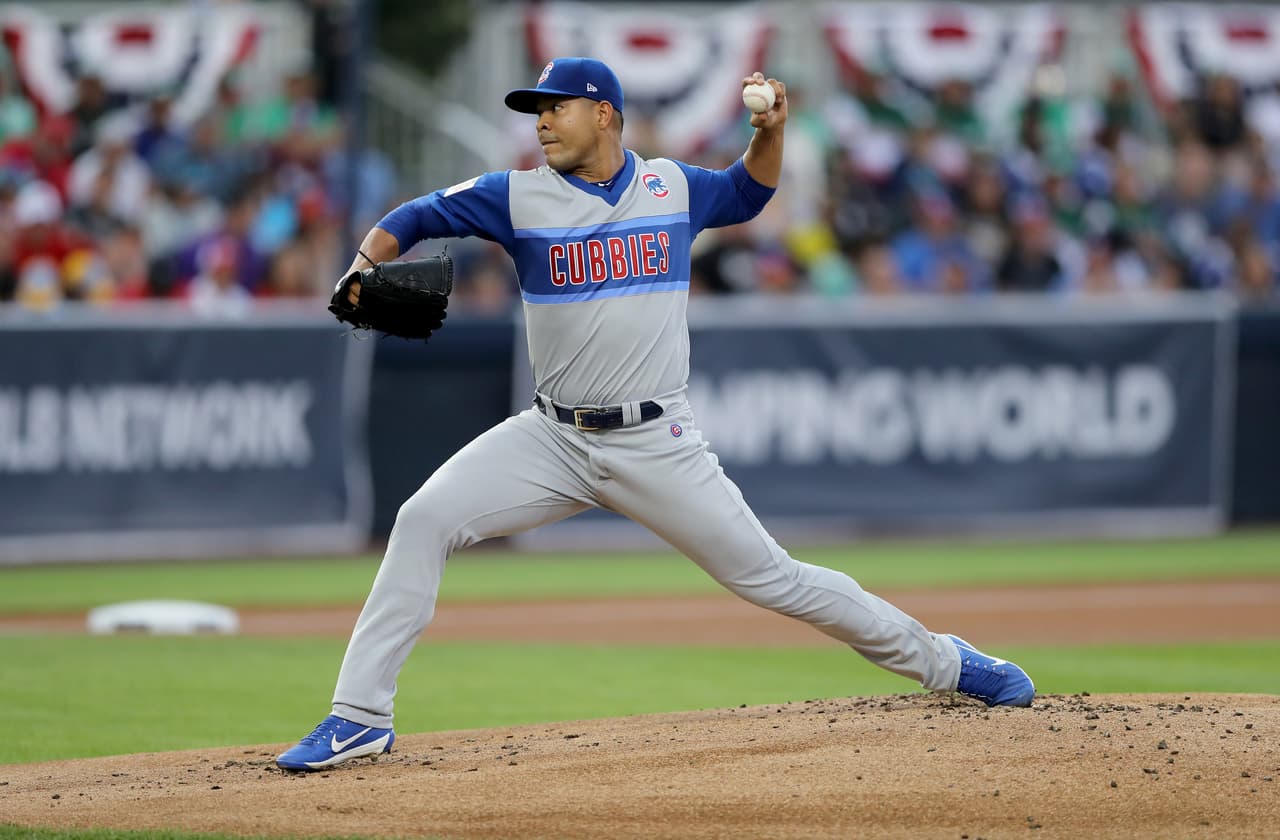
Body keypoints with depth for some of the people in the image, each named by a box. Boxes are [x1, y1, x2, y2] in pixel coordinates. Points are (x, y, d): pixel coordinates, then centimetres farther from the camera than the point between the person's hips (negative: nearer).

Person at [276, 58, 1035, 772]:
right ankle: (361, 718, -12)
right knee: (424, 520, -18)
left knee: (770, 577, 1)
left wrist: (771, 131, 4)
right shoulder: (520, 197, -1)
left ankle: (939, 661, 19)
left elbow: (746, 195, 23)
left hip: (656, 444, -1)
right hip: (553, 439, 1)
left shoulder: (674, 188, 3)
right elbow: (417, 218, 4)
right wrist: (367, 266, -16)